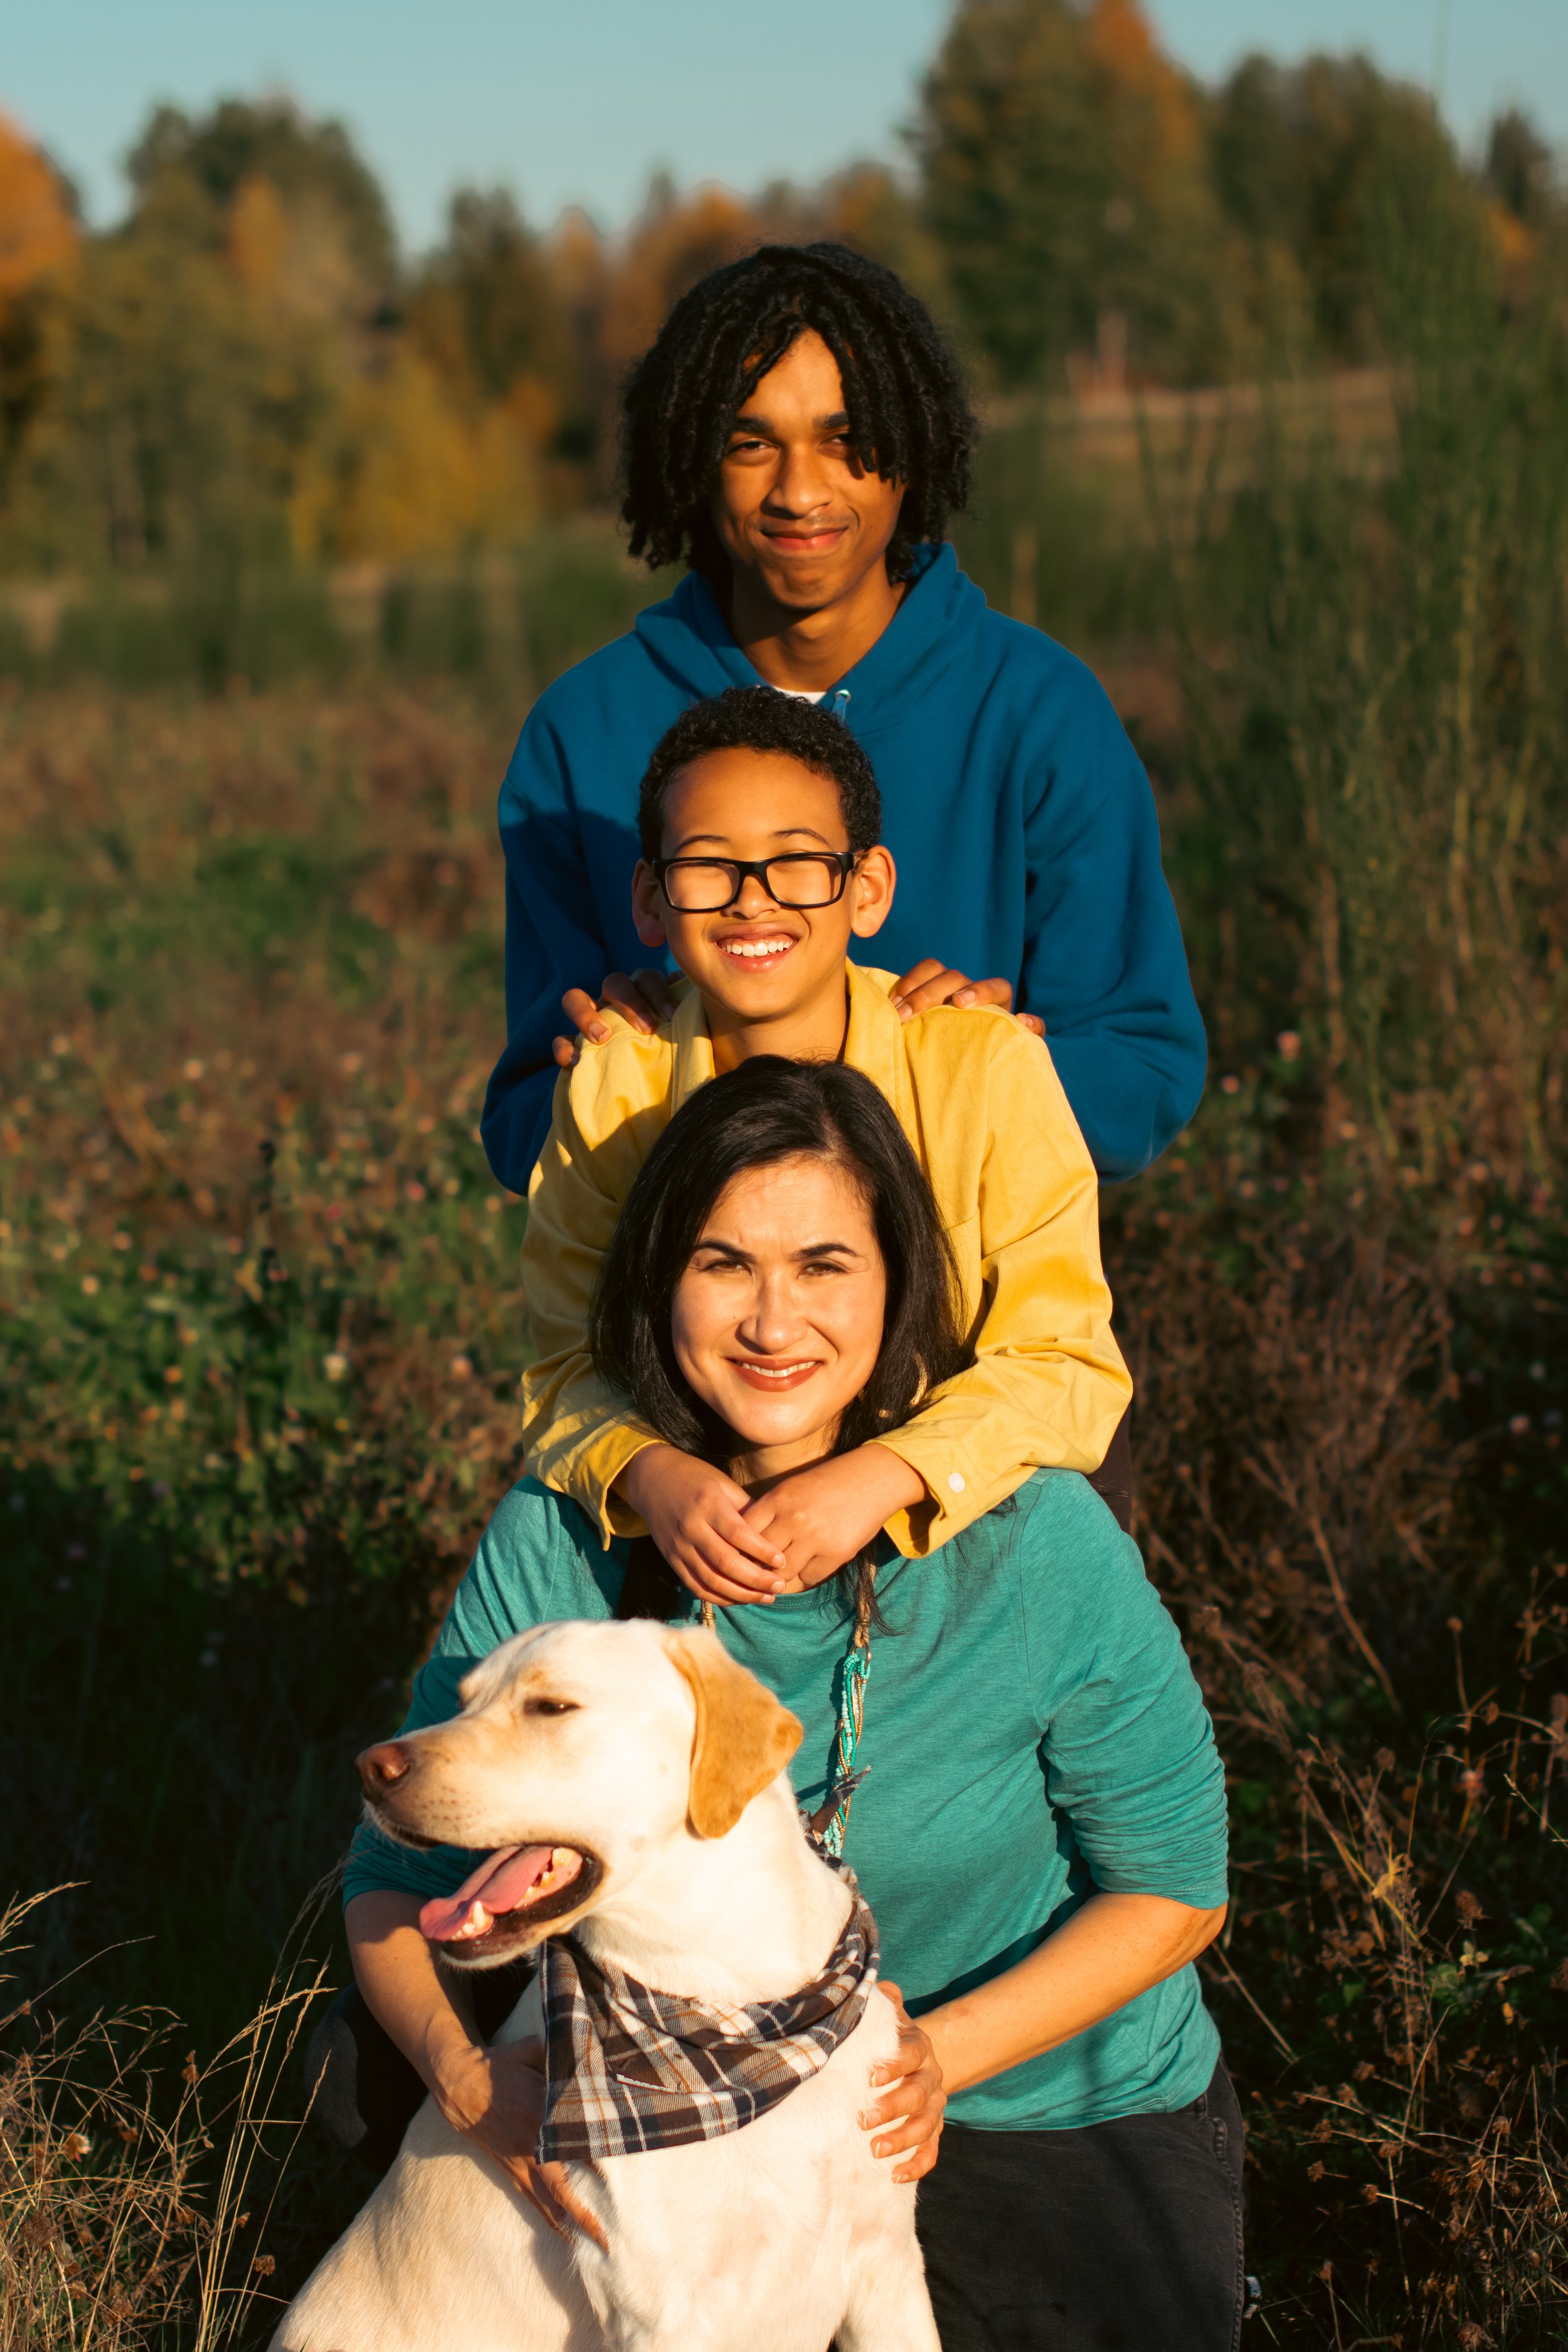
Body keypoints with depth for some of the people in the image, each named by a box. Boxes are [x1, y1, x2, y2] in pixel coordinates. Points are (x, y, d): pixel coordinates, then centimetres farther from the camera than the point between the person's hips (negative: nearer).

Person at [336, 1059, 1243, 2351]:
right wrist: (465, 2069, -28)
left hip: (1071, 2127, -1)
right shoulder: (557, 1544, -13)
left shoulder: (1037, 1542, -20)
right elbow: (404, 1874, -7)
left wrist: (940, 2053, -23)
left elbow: (1171, 1884, -9)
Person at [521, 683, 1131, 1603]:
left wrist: (882, 1477, -28)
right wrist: (651, 1474, -27)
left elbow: (1068, 1370, -11)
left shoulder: (990, 1069, -10)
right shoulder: (613, 1086, -3)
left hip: (963, 1552, 1)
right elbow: (572, 1366, -4)